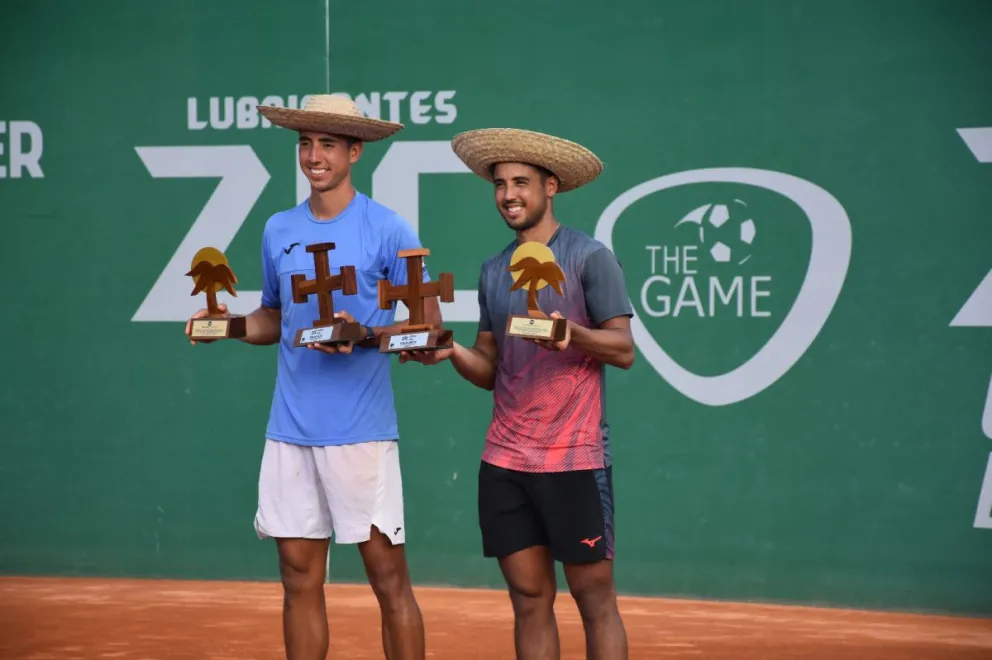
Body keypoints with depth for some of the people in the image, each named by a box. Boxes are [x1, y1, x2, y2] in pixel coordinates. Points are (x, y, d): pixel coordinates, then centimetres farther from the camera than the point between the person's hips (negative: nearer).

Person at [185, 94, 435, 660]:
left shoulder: (387, 229, -3)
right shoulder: (279, 230, 12)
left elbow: (429, 324, -3)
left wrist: (365, 336, -18)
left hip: (361, 433, -5)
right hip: (290, 431, 5)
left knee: (388, 575, -2)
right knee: (300, 579, 8)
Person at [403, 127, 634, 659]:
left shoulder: (589, 257, -4)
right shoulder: (493, 271, 14)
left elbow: (624, 350, -7)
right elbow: (490, 370, 16)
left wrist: (572, 334, -25)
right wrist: (451, 352, -5)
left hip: (574, 459, -6)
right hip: (503, 461, 6)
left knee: (595, 600, 0)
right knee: (529, 600, 7)